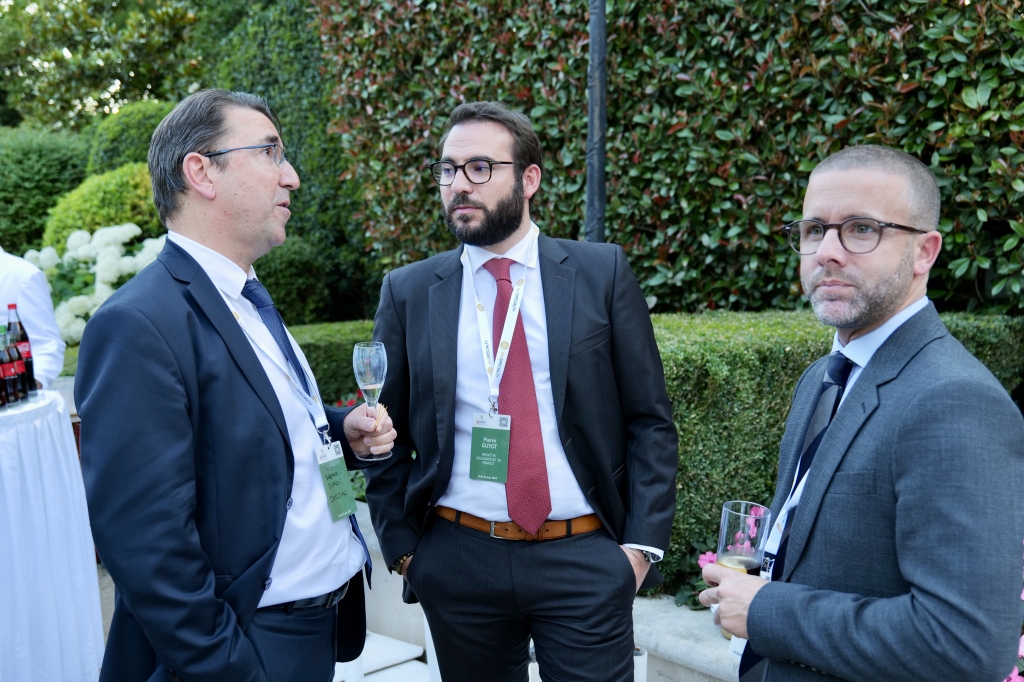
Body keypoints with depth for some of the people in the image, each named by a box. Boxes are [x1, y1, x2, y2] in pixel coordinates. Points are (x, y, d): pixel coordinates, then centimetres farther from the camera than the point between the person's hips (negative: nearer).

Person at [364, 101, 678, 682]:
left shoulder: (602, 274, -1)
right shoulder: (408, 293, 3)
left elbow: (650, 422, 0)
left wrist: (643, 544, -6)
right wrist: (402, 546, 1)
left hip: (587, 561, -1)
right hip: (457, 562, 2)